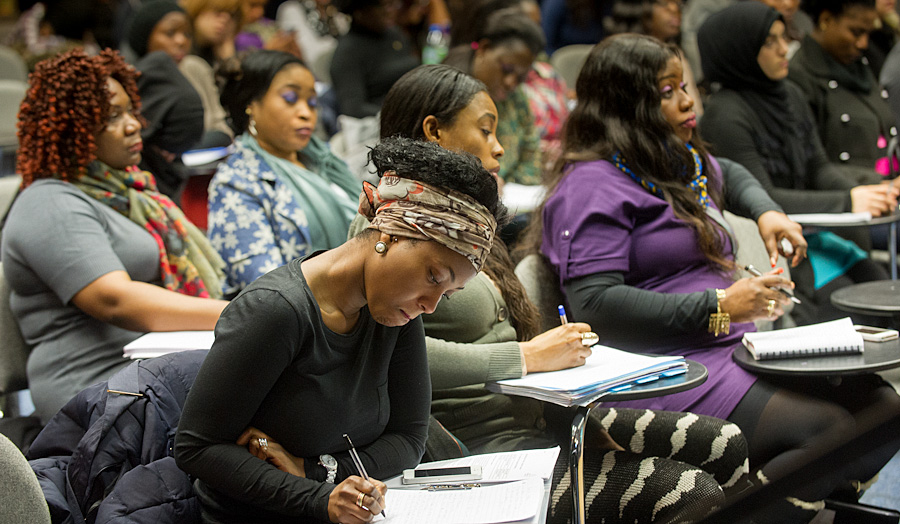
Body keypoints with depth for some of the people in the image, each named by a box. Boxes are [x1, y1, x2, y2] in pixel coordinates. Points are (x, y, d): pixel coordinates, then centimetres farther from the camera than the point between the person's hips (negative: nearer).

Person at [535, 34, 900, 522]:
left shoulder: (683, 161, 19)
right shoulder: (592, 185, -9)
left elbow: (729, 179, 44)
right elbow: (593, 304, -20)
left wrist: (766, 211, 21)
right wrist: (719, 307, -20)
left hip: (737, 348, 9)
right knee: (830, 430, -26)